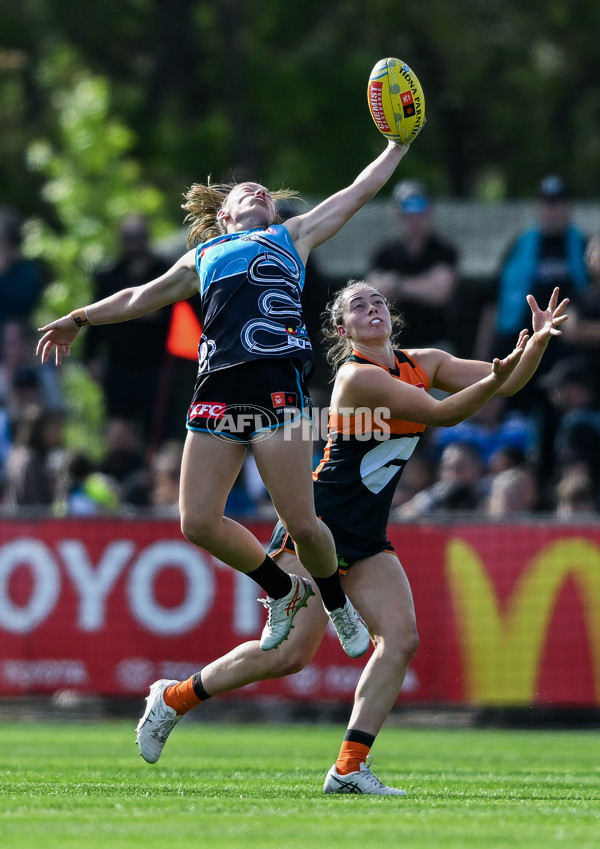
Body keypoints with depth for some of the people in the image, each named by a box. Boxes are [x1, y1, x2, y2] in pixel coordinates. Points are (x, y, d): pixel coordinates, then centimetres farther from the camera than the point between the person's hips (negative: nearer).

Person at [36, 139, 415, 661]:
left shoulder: (292, 236, 26)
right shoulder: (204, 256, 32)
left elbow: (361, 190, 30)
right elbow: (140, 297, 43)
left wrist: (399, 144, 31)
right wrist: (81, 319, 49)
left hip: (277, 379, -3)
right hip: (217, 384, 3)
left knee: (301, 523, -12)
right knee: (199, 522, -8)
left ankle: (337, 603, 16)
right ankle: (282, 590, 15)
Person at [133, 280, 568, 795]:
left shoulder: (420, 364, 9)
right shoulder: (357, 376, -15)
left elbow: (506, 382, 7)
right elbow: (442, 414, -21)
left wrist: (537, 342, -9)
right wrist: (495, 378, -32)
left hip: (367, 538, 8)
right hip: (319, 524, -8)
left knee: (401, 637, -12)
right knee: (290, 652, -12)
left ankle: (348, 769, -11)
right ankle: (175, 698, 10)